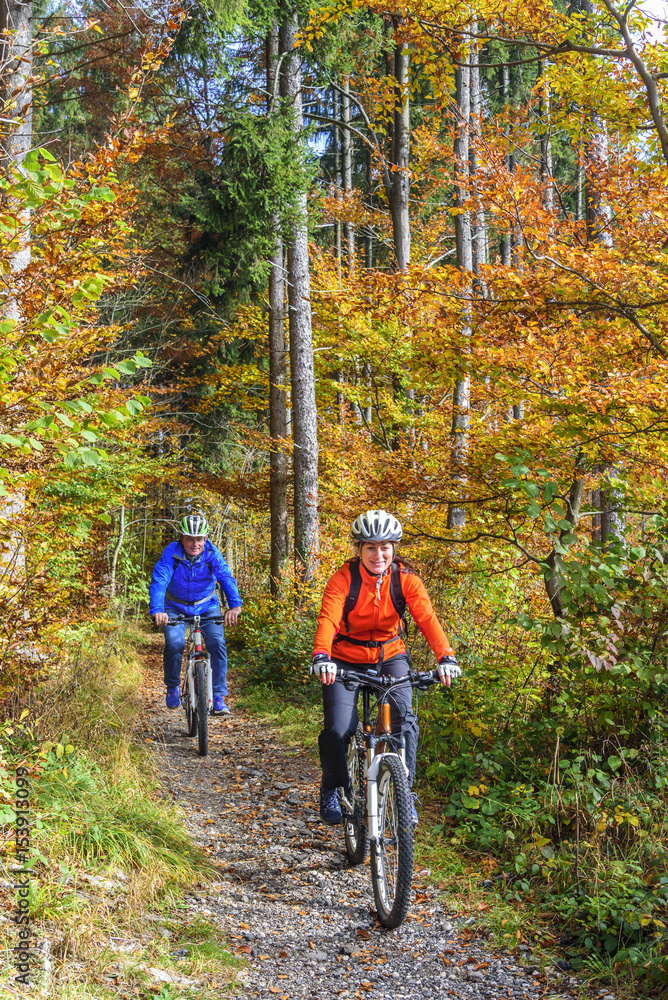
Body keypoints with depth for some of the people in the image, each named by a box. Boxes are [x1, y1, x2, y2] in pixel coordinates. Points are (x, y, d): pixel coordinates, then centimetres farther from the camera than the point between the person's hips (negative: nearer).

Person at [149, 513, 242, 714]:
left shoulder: (212, 554, -20)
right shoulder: (172, 553, -23)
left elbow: (226, 578, -32)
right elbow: (159, 581, -33)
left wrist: (235, 605, -50)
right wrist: (156, 610, -49)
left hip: (206, 605, 1)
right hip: (176, 606, -1)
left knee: (217, 642, -18)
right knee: (174, 643, -22)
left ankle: (218, 697, -9)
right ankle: (173, 686, 6)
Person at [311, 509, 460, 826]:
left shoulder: (405, 580, -13)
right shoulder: (343, 579, -18)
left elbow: (426, 618, -25)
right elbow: (328, 619, -32)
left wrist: (446, 657, -42)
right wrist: (321, 657, -51)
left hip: (390, 656, 1)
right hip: (346, 660, -1)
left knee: (403, 717, -21)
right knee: (338, 730, -15)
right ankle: (331, 789, 14)